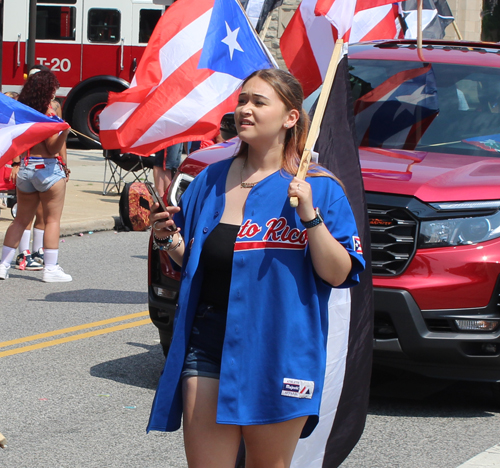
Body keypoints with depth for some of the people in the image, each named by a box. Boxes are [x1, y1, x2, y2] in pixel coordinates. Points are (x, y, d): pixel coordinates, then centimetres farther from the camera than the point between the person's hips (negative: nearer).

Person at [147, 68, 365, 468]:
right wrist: (168, 240, 0)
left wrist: (310, 216, -19)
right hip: (208, 343, 3)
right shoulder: (212, 180, 11)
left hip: (277, 351, -3)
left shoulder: (319, 187, -3)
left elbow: (339, 275, -9)